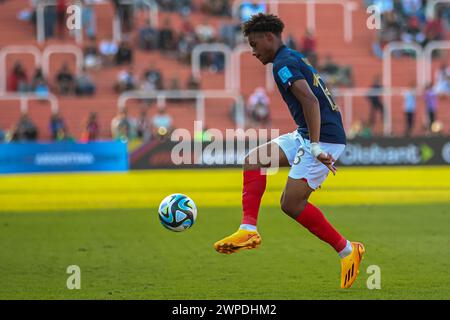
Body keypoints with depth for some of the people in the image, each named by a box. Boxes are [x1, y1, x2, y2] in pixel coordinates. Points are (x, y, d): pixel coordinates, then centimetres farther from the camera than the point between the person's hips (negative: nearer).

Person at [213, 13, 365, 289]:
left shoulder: (283, 63, -12)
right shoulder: (295, 58, 19)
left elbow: (309, 100, -26)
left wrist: (315, 147, -31)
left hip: (324, 138, -10)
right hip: (306, 135, 10)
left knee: (291, 203, -11)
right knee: (254, 160, 5)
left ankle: (347, 251, 1)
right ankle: (249, 229, -3)